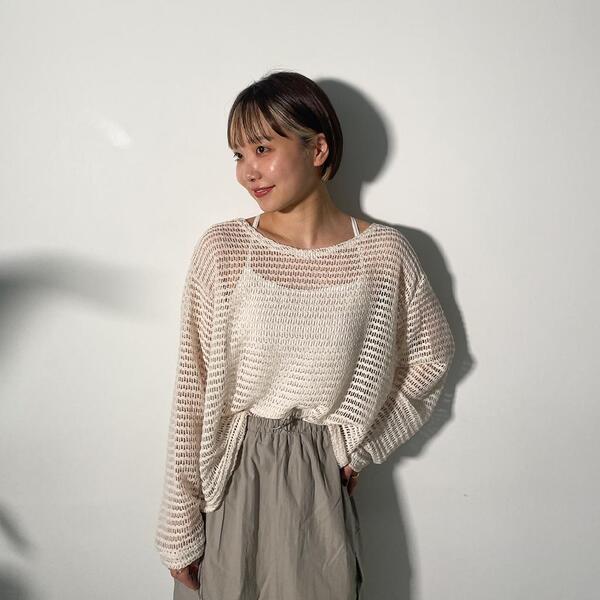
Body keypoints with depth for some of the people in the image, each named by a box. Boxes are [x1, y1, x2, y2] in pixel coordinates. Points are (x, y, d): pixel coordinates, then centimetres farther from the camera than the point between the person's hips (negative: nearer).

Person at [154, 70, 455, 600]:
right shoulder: (222, 248, -9)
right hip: (229, 476, 0)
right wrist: (180, 529, -5)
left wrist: (365, 446, 4)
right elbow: (192, 389, -7)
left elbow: (433, 356, 7)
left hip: (322, 478, 1)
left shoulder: (383, 252, -7)